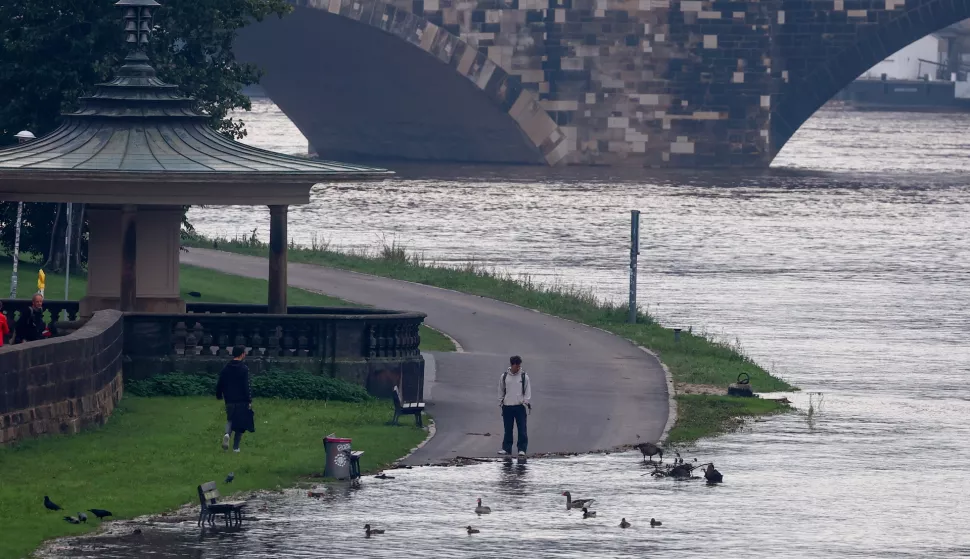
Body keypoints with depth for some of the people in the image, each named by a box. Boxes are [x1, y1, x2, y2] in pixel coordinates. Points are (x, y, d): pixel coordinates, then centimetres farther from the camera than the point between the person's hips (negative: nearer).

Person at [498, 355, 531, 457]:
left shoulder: (524, 376, 0)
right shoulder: (504, 376, 5)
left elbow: (528, 391, 3)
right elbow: (501, 390, 13)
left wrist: (525, 402, -8)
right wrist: (501, 402, 7)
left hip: (520, 406, -2)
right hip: (507, 406, 2)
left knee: (522, 429, -5)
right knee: (508, 429, 8)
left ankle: (522, 449, -2)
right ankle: (506, 448, 14)